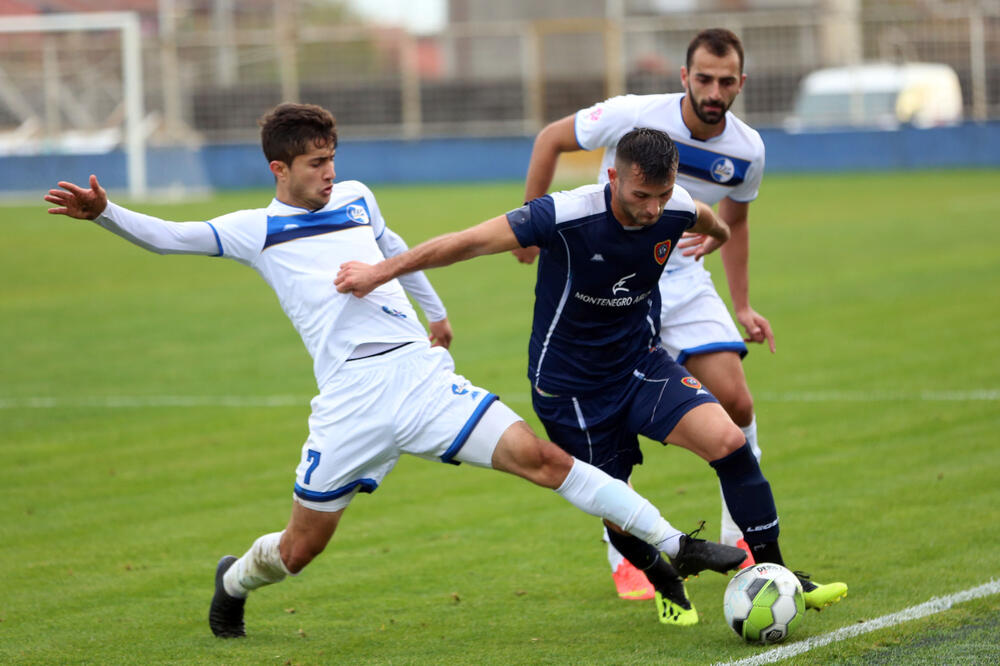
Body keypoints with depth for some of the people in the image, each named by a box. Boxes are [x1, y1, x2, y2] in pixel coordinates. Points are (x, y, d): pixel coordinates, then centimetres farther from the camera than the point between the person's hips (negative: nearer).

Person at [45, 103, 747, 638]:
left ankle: (675, 544, -10)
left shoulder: (355, 198, 17)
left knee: (541, 458, -10)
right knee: (300, 548, 5)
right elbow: (168, 237, 1)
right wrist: (103, 212, -15)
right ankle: (234, 582, 40)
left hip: (420, 371, 2)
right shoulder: (257, 230, 6)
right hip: (351, 399, -2)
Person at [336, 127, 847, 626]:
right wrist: (381, 271, -18)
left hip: (641, 361, 3)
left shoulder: (675, 211, -14)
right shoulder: (566, 216, -29)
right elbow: (468, 242, -22)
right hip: (569, 384, -3)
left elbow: (712, 226, 14)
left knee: (729, 441, -18)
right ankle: (666, 585, 35)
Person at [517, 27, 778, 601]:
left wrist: (743, 306, 13)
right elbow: (550, 140, -5)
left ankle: (741, 538, 11)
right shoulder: (633, 117, -21)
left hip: (684, 279, 4)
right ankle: (622, 555, 8)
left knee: (736, 403, -8)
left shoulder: (747, 150, -7)